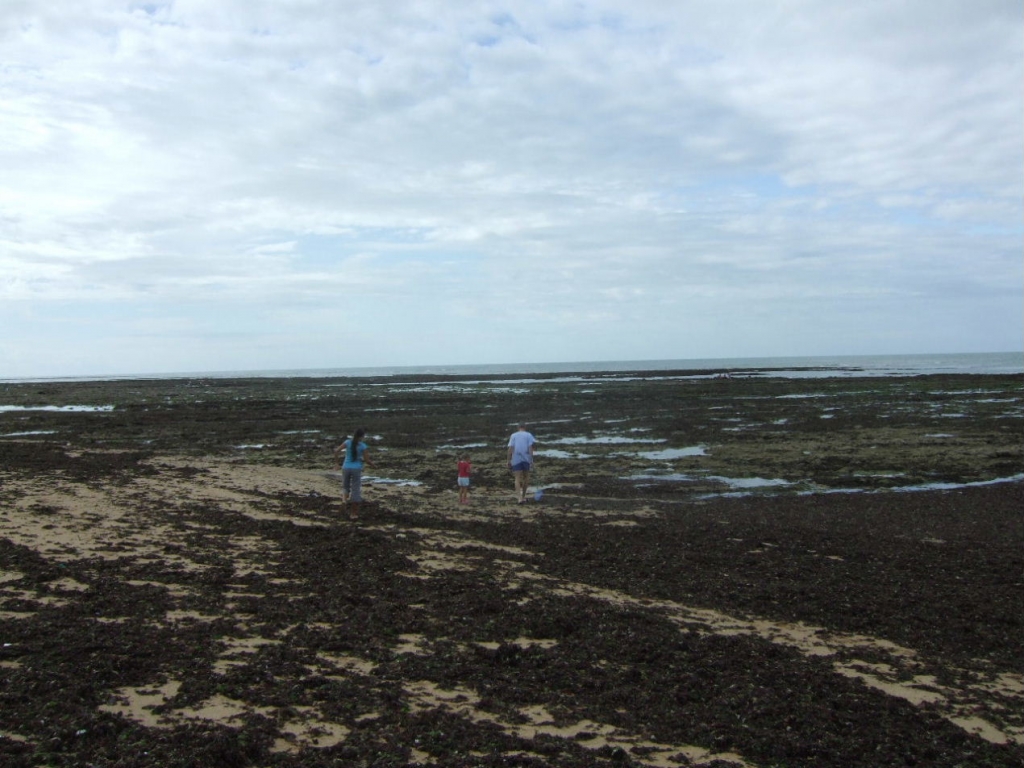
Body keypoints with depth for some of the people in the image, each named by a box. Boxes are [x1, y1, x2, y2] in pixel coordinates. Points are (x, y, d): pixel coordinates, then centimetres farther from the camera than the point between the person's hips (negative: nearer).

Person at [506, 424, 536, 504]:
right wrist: (531, 460, -8)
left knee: (518, 478, -3)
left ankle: (520, 498, -21)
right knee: (526, 476, 19)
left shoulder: (513, 435, 9)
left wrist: (509, 461, 2)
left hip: (516, 459, 0)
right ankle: (523, 496, 25)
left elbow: (510, 448, -1)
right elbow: (530, 448, -5)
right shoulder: (529, 435, 7)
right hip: (526, 459, 0)